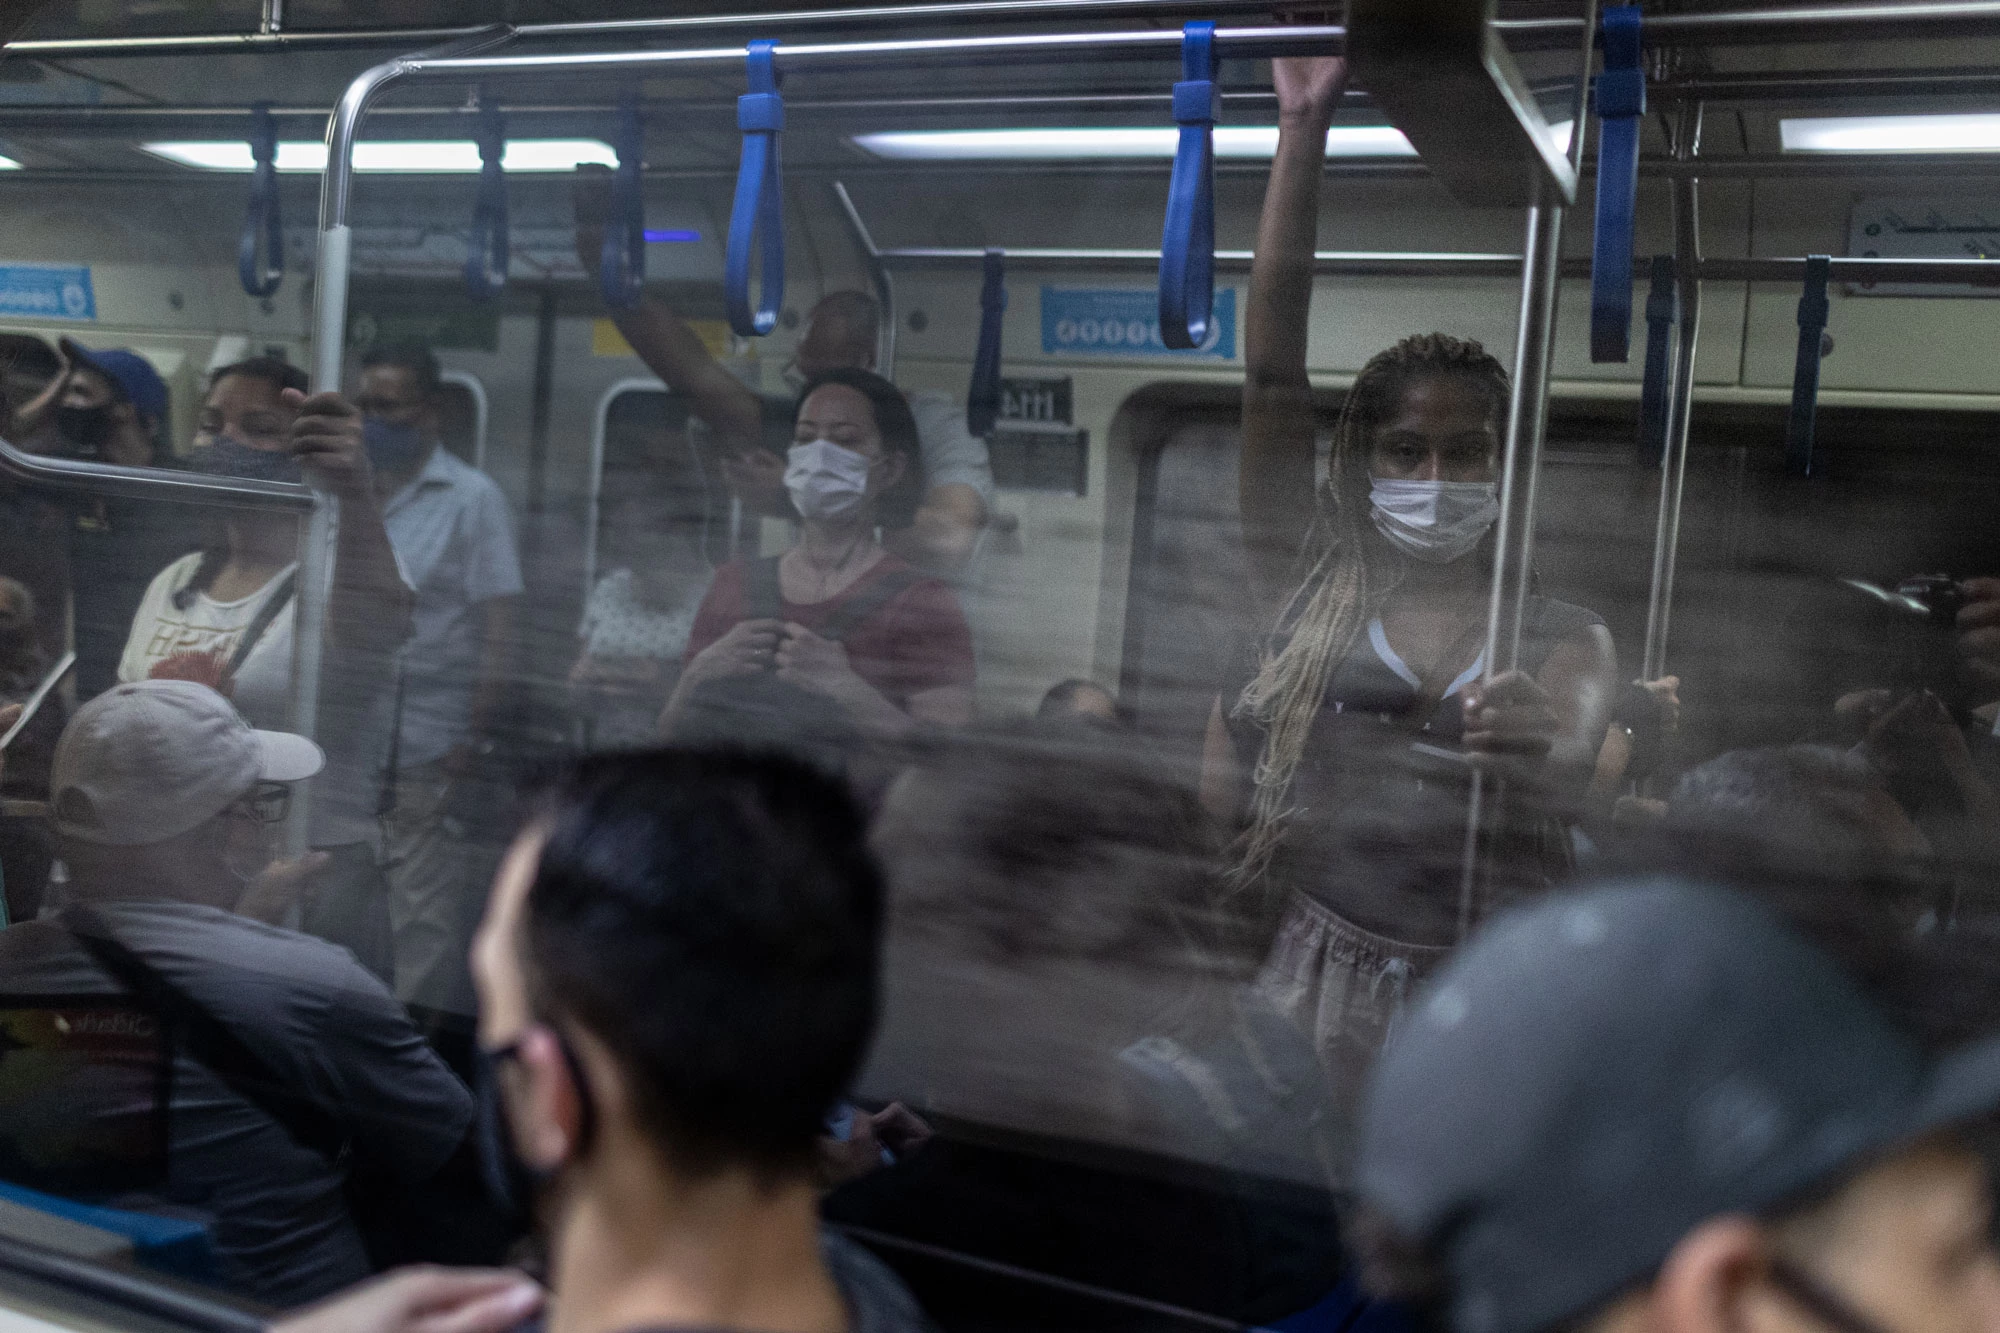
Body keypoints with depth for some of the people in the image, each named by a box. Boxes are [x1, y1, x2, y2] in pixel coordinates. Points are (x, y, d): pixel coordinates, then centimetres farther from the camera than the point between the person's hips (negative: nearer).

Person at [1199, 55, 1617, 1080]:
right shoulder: (1308, 588, 9)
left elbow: (1575, 746, -12)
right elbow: (1271, 369, 4)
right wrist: (1303, 132, 3)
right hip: (1308, 974, 0)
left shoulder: (1563, 639, 9)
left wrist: (1541, 749, -38)